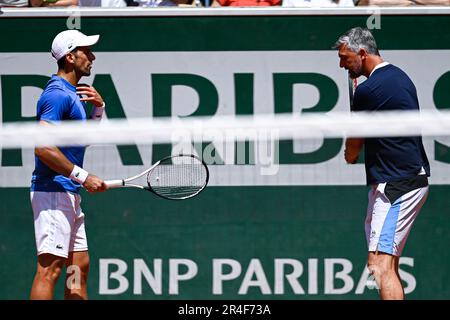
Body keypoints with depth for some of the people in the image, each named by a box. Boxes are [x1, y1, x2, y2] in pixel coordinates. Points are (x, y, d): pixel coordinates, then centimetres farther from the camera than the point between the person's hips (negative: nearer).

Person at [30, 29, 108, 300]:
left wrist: (98, 108, 12)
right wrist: (83, 177, -20)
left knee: (80, 266, 11)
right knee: (50, 268, -13)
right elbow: (43, 148, -23)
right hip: (53, 190, -11)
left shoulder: (72, 94, 17)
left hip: (69, 194, 11)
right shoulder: (57, 94, -14)